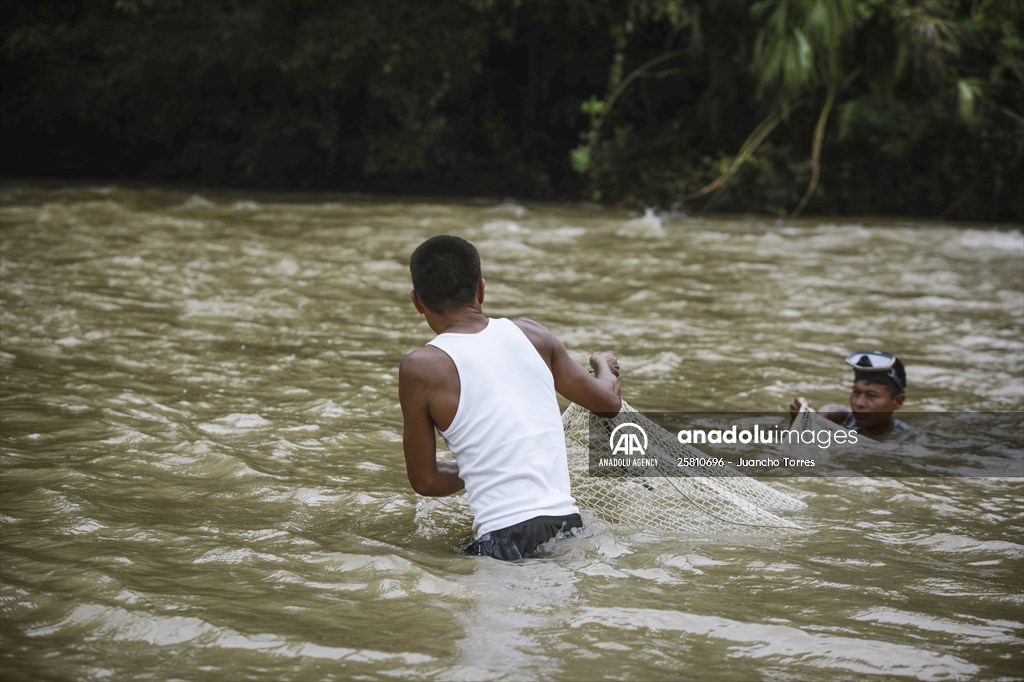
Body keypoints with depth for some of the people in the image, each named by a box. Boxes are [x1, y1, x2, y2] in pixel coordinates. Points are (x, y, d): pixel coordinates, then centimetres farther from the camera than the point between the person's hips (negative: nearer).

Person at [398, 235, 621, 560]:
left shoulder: (420, 368, -3)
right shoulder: (530, 334, 9)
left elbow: (424, 481, 5)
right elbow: (609, 402, 23)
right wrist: (605, 366, 46)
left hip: (505, 541, -5)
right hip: (569, 525, 5)